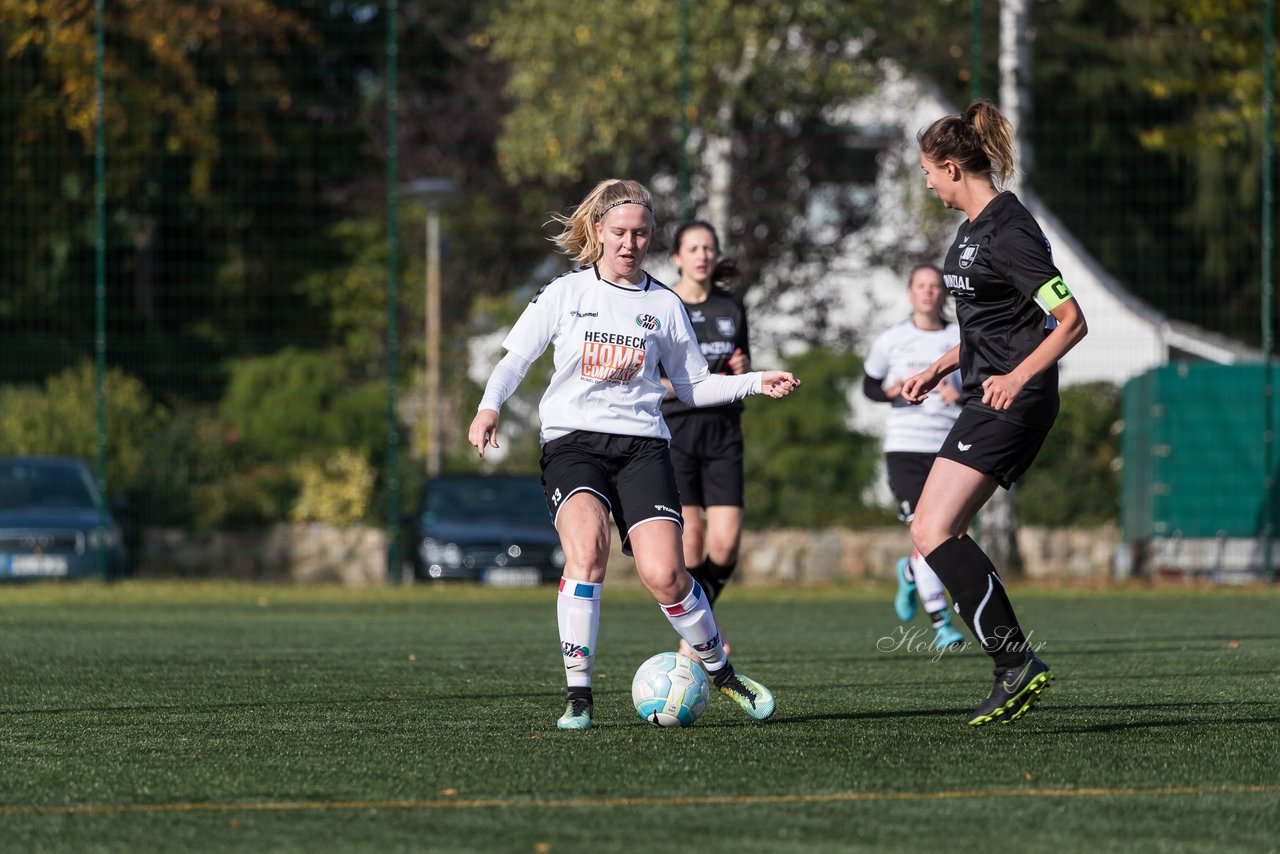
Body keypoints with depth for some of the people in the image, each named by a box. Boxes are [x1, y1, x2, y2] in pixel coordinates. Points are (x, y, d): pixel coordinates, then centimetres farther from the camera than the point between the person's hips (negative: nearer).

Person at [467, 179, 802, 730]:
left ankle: (720, 672, 11)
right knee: (587, 546, -30)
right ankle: (578, 697, -21)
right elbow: (514, 360, 9)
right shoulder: (565, 294, 8)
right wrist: (490, 407, -10)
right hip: (571, 441, -1)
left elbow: (693, 387, 19)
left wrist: (754, 383, 6)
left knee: (663, 575, -16)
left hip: (641, 445, 1)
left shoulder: (663, 305, 12)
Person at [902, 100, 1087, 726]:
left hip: (1012, 402, -10)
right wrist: (938, 369, 23)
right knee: (932, 534, 5)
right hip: (987, 401, 10)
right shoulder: (974, 227, 15)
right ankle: (1015, 672, 5)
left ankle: (1017, 662, -15)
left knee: (934, 533, -17)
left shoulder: (1008, 232, -16)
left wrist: (1018, 377, -29)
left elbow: (1071, 321, -20)